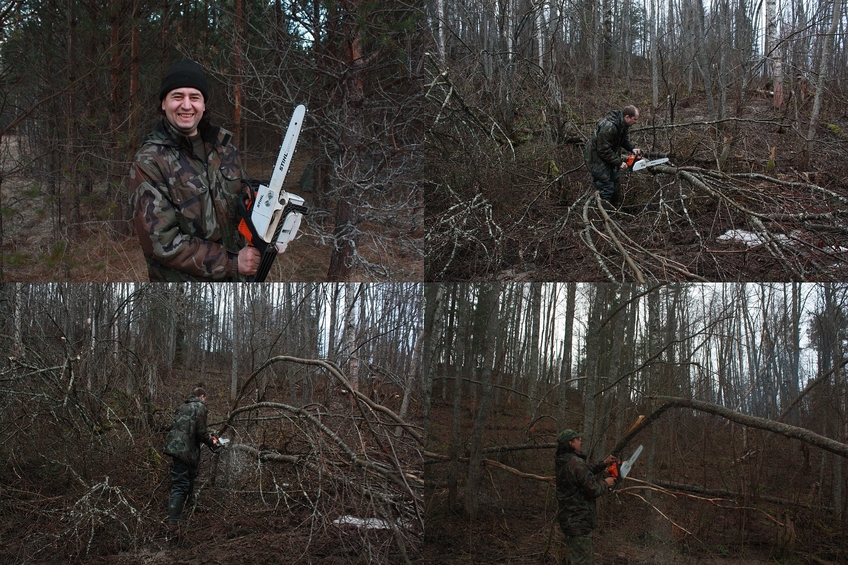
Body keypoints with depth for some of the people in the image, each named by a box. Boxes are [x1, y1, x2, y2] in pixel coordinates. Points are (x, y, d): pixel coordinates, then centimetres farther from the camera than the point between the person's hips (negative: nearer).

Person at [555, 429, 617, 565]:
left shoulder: (564, 462, 9)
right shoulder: (576, 463, -22)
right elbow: (593, 489, -21)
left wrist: (603, 464, 13)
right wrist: (606, 483, -3)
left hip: (569, 519, 10)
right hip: (579, 522, -10)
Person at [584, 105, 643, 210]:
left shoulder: (624, 124, -6)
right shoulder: (609, 127, -35)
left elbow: (625, 139, 10)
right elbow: (604, 150, -30)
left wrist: (632, 148, -10)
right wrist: (619, 163, -23)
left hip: (609, 156, 10)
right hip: (596, 157, -10)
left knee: (615, 183, 19)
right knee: (607, 186, -10)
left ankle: (616, 207, 33)